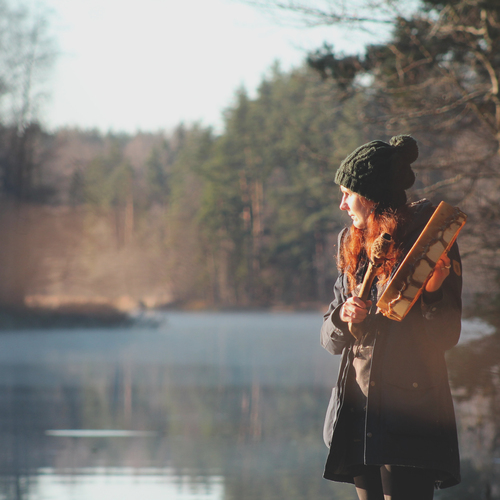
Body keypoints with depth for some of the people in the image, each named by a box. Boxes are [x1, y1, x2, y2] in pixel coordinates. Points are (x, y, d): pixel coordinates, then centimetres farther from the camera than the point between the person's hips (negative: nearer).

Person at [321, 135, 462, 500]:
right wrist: (343, 318, -8)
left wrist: (433, 292, -24)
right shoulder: (354, 247, 14)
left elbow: (446, 338, -6)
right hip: (358, 411, 7)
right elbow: (330, 340, 14)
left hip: (410, 410, -7)